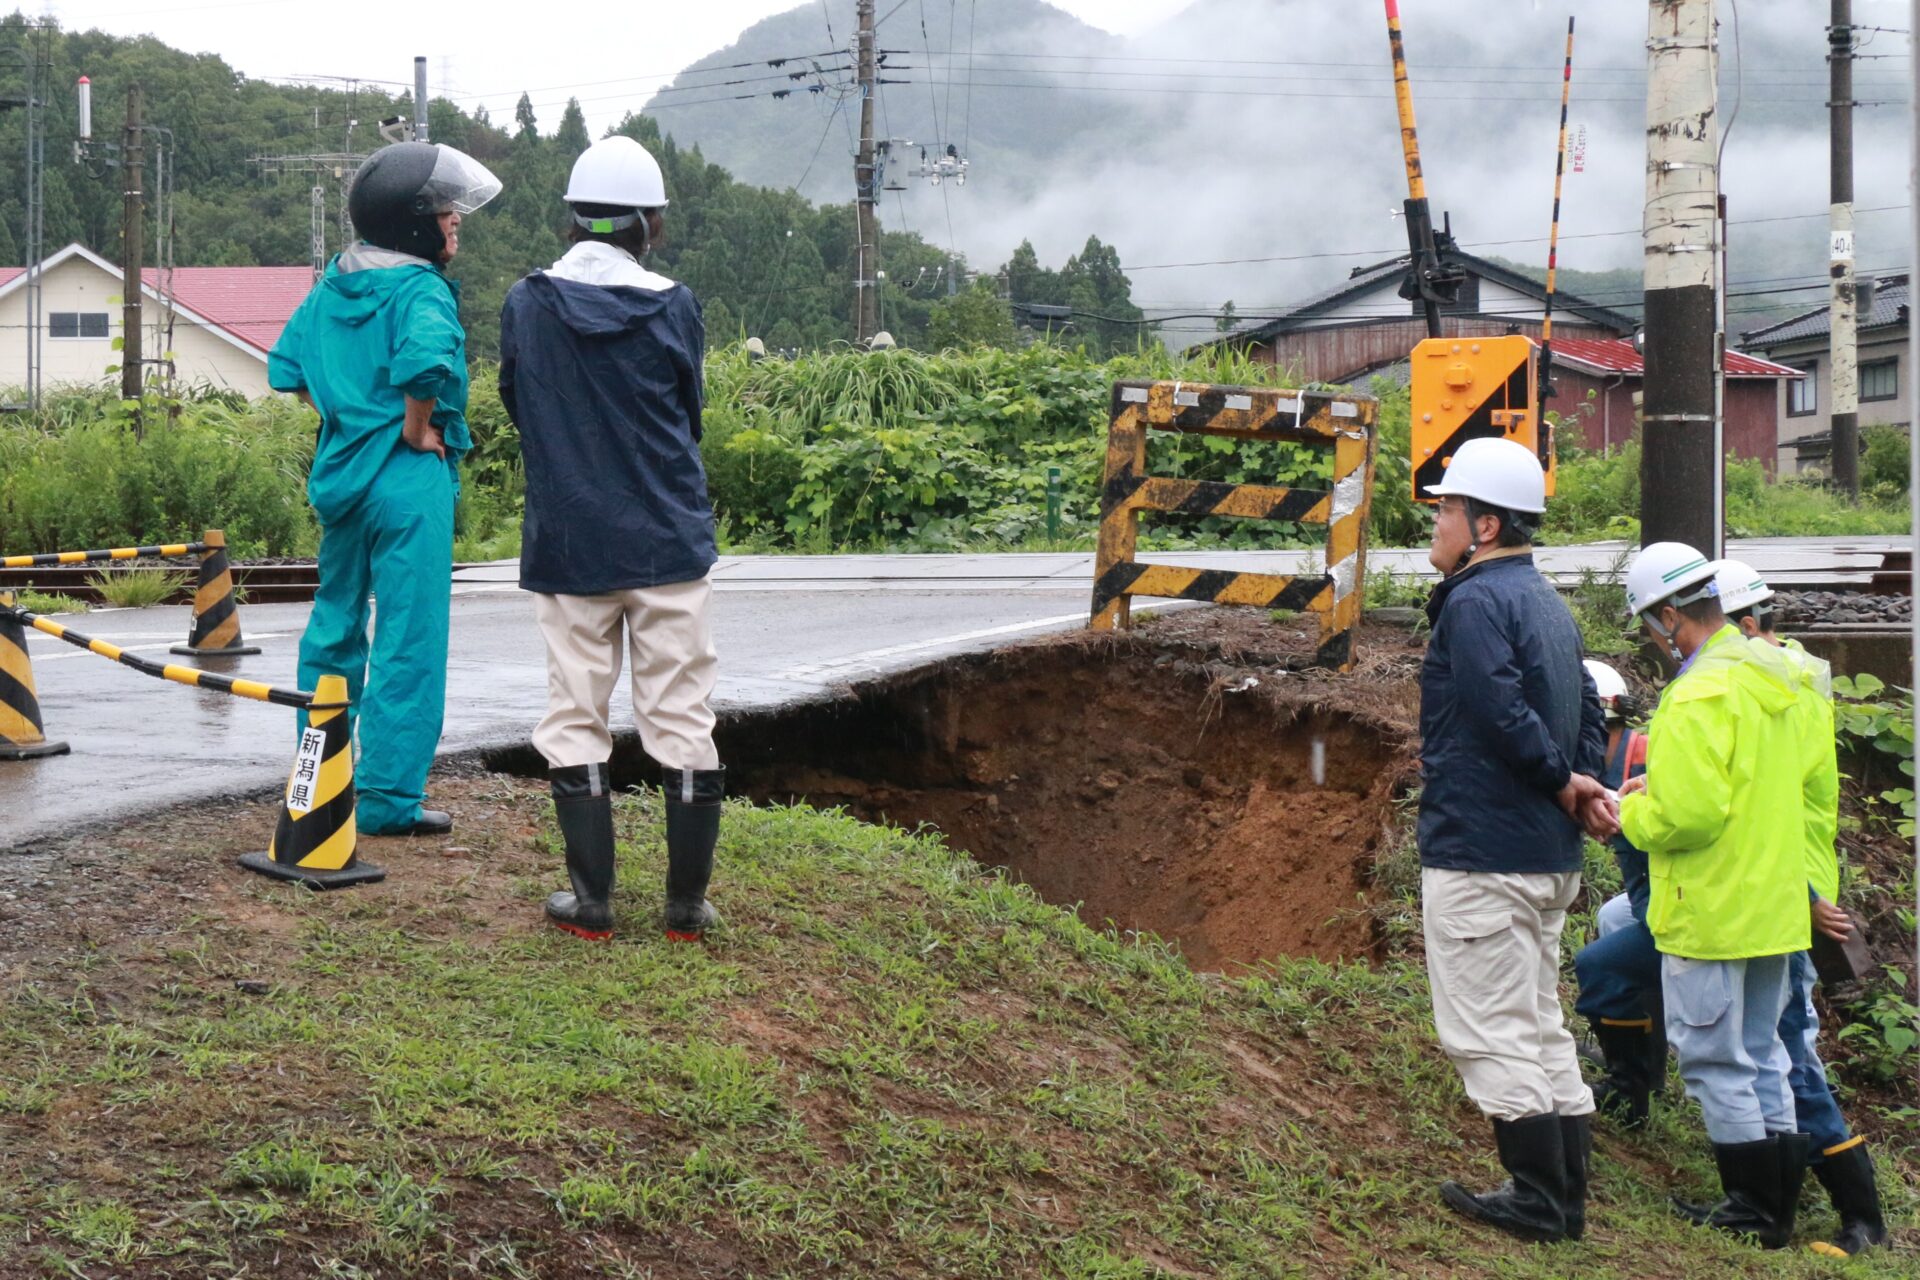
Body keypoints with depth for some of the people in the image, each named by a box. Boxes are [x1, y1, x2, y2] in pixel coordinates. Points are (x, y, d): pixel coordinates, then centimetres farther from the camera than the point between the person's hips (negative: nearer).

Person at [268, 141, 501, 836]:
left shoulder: (330, 285, 10)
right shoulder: (420, 288, -15)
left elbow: (287, 368, 15)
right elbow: (425, 360, -34)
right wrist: (417, 428, -18)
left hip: (339, 470, 8)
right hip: (408, 479, -8)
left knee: (334, 624, 21)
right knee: (408, 641, -2)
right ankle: (389, 797, 1)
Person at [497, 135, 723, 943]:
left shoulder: (527, 305, -2)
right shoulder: (673, 307, -5)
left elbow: (516, 406, 10)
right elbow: (689, 419, 7)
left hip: (568, 545, 1)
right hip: (669, 543, -1)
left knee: (575, 718, 9)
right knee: (681, 719, 5)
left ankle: (591, 899, 8)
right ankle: (688, 903, 8)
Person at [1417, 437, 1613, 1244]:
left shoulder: (1475, 602, -15)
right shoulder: (1548, 602, 16)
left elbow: (1504, 711, -25)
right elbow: (1586, 708, 15)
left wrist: (1562, 784, -12)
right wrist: (1583, 783, 0)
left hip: (1479, 853, -10)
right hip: (1550, 857, 10)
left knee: (1491, 1033, -3)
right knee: (1542, 1028, 15)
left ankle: (1538, 1199, 0)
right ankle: (1564, 1198, 19)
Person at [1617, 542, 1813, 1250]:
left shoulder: (1702, 694, -22)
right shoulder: (1767, 675, 8)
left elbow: (1686, 814, -27)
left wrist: (1631, 813, -6)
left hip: (1711, 912, -9)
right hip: (1772, 908, 9)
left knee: (1715, 1061, 2)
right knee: (1761, 1056, 17)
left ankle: (1752, 1209, 7)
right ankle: (1778, 1206, 23)